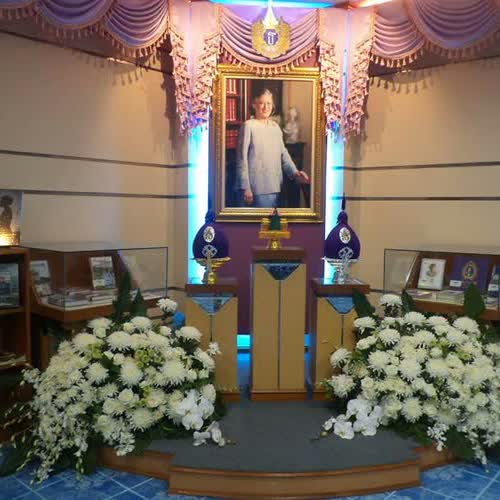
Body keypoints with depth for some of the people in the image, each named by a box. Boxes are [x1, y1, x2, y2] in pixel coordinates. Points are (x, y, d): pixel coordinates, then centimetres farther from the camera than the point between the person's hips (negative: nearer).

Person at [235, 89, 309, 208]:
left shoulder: (275, 126, 13)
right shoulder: (248, 126, -6)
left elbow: (283, 154, 13)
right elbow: (242, 158, -9)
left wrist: (295, 173, -3)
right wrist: (245, 187, -14)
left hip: (274, 187, 6)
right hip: (255, 188, -6)